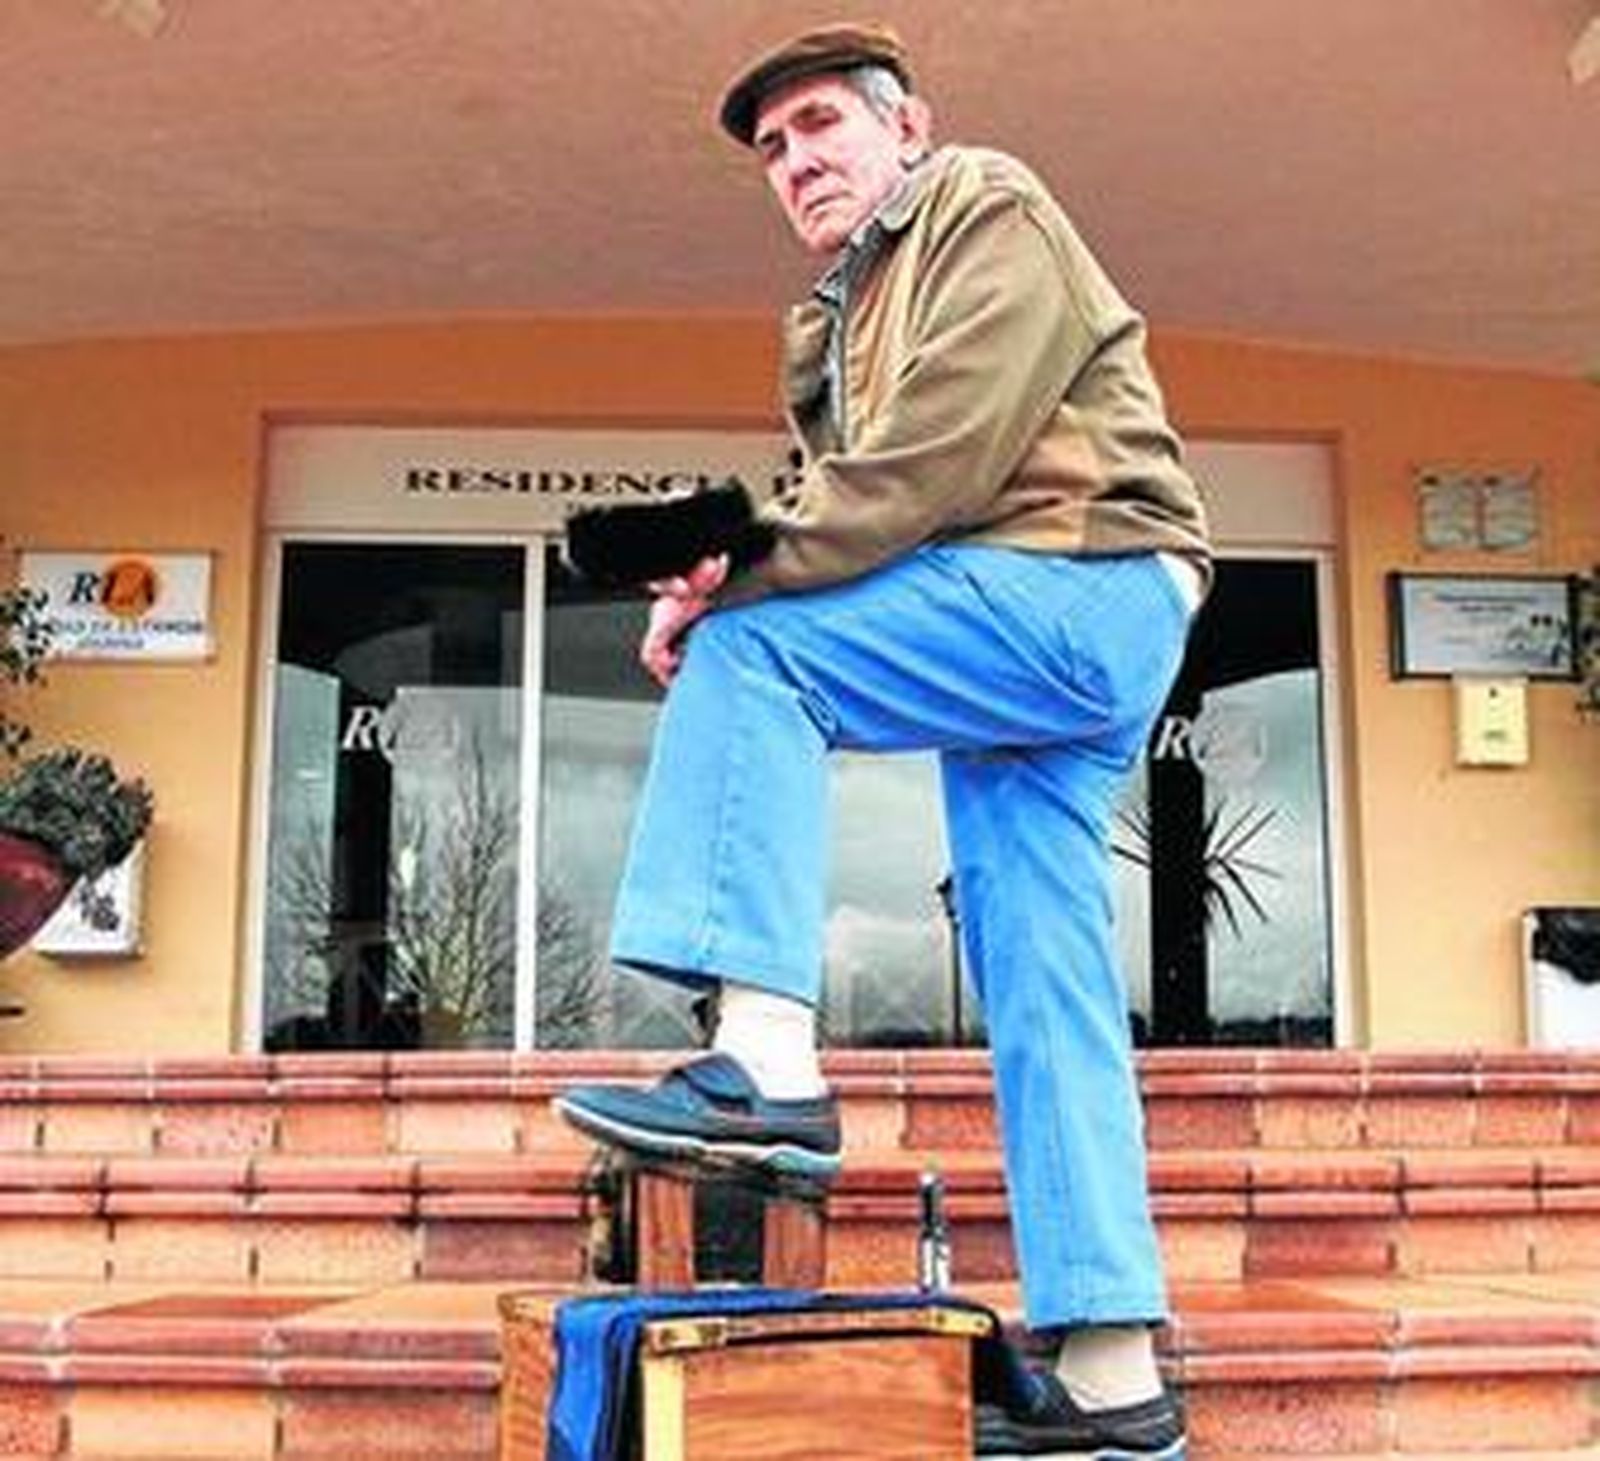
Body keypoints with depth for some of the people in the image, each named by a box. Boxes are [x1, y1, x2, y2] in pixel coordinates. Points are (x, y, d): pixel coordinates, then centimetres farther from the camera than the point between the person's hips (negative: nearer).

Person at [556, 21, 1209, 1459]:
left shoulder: (990, 212, 0)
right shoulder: (840, 320, 27)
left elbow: (931, 467, -16)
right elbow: (853, 503, 14)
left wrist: (740, 583, -15)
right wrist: (734, 558, -7)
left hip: (1083, 586, -9)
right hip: (1027, 630, 9)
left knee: (750, 651, -15)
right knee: (1043, 995, 2)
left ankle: (770, 1062, -23)